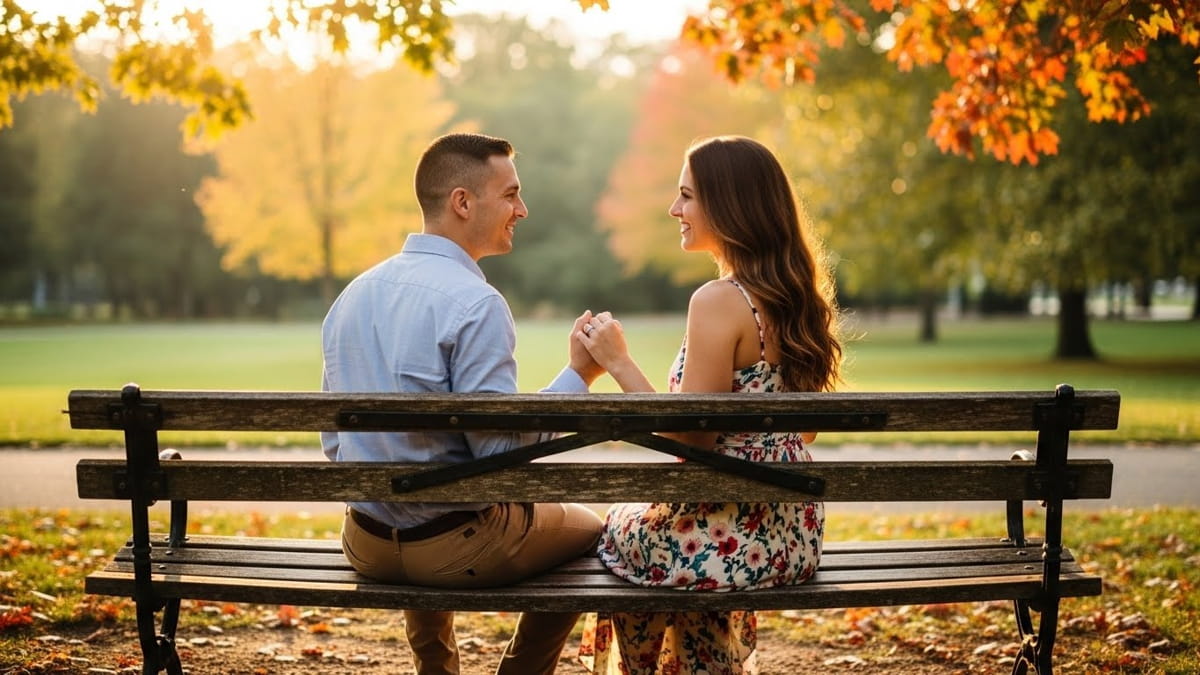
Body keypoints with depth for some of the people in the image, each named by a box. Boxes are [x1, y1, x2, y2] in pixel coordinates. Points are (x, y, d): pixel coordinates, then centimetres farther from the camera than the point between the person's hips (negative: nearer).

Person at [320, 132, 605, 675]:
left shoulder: (352, 295, 3)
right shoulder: (475, 303, -21)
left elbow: (334, 442, 9)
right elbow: (500, 454, -21)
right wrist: (578, 375, -12)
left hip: (364, 545, 7)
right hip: (454, 549, -7)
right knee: (586, 528, 20)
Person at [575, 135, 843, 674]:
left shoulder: (719, 301, -20)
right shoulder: (796, 294, 5)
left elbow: (692, 440, -19)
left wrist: (620, 363, -11)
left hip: (737, 538, -8)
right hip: (794, 528, 8)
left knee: (620, 532, 22)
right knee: (642, 519, 34)